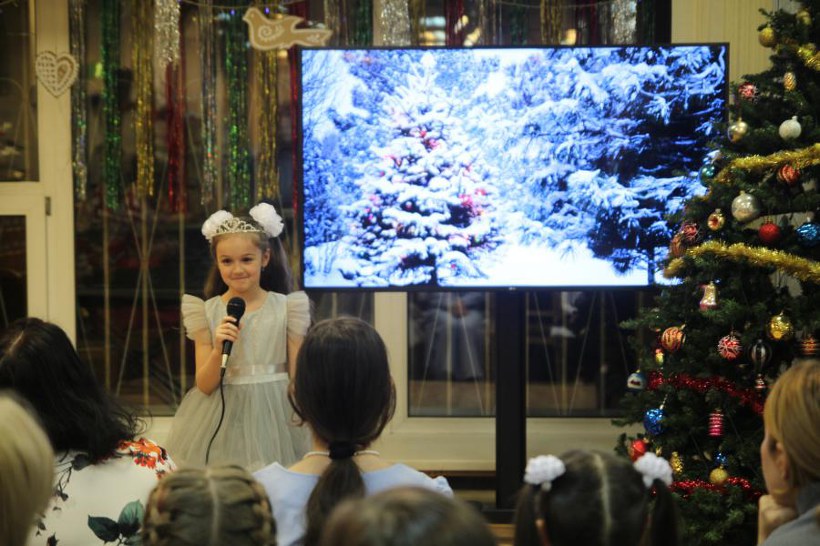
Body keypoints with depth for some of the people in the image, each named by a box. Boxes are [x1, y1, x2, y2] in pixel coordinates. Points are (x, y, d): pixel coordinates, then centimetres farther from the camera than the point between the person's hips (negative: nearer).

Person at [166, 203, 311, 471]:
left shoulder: (285, 307, -1)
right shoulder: (207, 311, -1)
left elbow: (298, 376, 3)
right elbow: (204, 385, -3)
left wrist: (301, 422, 0)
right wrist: (218, 350, -19)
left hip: (275, 417, 0)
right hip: (223, 419, 0)